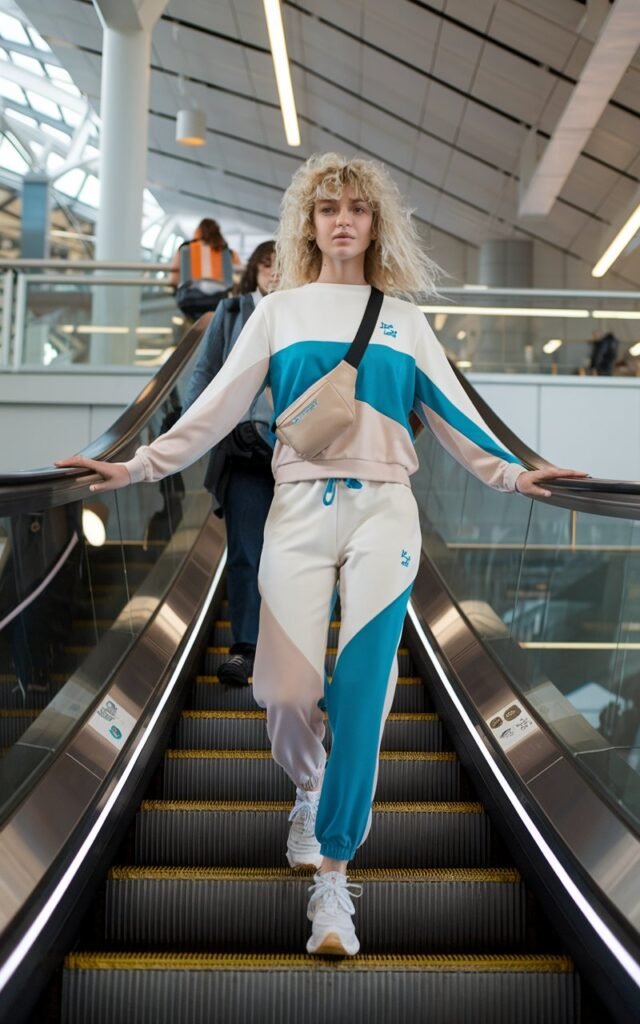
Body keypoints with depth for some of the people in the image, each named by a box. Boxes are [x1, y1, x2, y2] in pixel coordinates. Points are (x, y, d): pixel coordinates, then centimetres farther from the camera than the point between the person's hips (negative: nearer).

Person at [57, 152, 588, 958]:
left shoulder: (403, 317, 13)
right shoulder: (280, 311, 11)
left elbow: (451, 413, 15)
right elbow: (217, 407, 7)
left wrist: (511, 474, 6)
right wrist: (139, 466, 0)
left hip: (383, 509, 0)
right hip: (300, 509, 0)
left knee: (361, 690, -7)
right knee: (288, 689, -6)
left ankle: (331, 875, 2)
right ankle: (309, 790, 29)